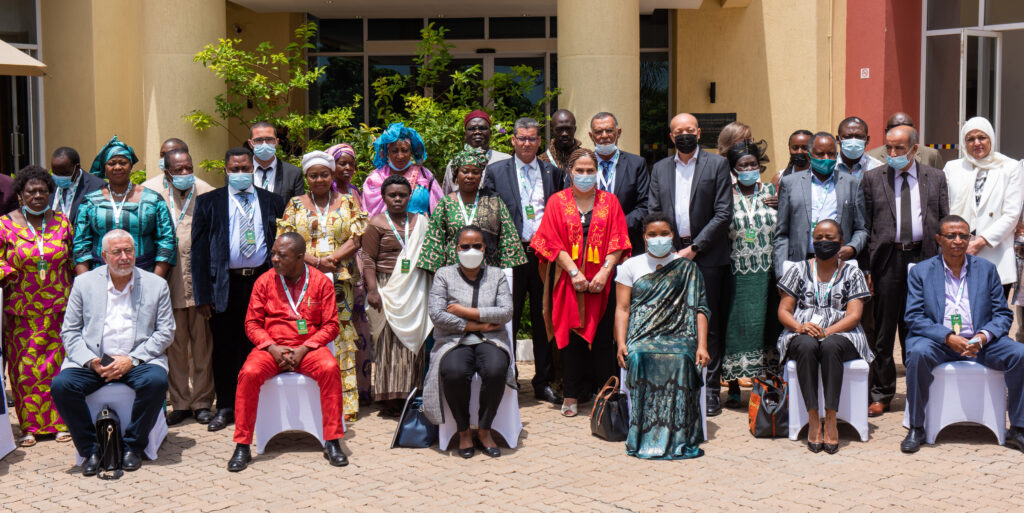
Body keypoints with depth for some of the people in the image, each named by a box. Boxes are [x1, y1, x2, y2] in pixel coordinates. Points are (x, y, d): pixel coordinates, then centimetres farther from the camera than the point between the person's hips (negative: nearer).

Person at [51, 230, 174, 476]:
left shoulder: (157, 285, 7)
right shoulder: (84, 283, 9)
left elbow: (165, 332, 2)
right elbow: (69, 331, 7)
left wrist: (131, 360, -12)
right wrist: (91, 361, -12)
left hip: (138, 361, -1)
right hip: (93, 361, 1)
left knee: (156, 381, -32)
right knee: (61, 385, -26)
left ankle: (133, 447, -12)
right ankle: (91, 450, -9)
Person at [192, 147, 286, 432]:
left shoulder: (272, 202, 11)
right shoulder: (209, 202, 6)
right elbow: (199, 250, 2)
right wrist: (202, 295, -5)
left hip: (262, 280, 1)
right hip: (225, 285, -1)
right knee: (225, 349, 5)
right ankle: (225, 408, 15)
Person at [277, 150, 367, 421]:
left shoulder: (347, 203, 11)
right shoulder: (296, 205, 12)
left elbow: (356, 240, 2)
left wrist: (331, 260, -13)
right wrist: (316, 262, -12)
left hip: (340, 282, 0)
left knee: (340, 337, -3)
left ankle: (343, 405, -1)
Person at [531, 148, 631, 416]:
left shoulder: (609, 201, 10)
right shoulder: (557, 201, 7)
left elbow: (617, 242, 3)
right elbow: (553, 241, -2)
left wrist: (605, 271, -12)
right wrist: (574, 273, -13)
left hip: (601, 281, 1)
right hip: (568, 281, 0)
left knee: (602, 334, -2)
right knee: (570, 333, -1)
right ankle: (572, 395, 5)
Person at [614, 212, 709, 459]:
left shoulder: (687, 269, 13)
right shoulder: (631, 266, 14)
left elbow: (699, 309, 5)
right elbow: (622, 308, 7)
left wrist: (701, 346, -8)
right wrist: (621, 343, -8)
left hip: (678, 335, 0)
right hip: (641, 336, 0)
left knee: (679, 360, -35)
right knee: (640, 358, -35)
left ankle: (678, 437, -27)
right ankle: (645, 435, -29)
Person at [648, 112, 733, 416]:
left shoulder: (717, 165, 4)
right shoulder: (660, 168, 15)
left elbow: (723, 214, -3)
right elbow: (653, 214, 12)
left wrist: (694, 248, -9)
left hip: (706, 257, -3)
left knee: (708, 325, -1)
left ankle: (710, 389, 5)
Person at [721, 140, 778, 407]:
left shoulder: (771, 192, 7)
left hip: (767, 273, 2)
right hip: (737, 273, -1)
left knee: (765, 323, 2)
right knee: (736, 325, -1)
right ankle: (734, 388, 8)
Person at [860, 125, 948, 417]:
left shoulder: (935, 178, 9)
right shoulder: (872, 179, 6)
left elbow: (945, 223, 9)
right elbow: (864, 226, 3)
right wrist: (865, 268, -3)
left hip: (924, 258, 1)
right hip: (888, 259, -1)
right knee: (883, 330, 4)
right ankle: (881, 394, 13)